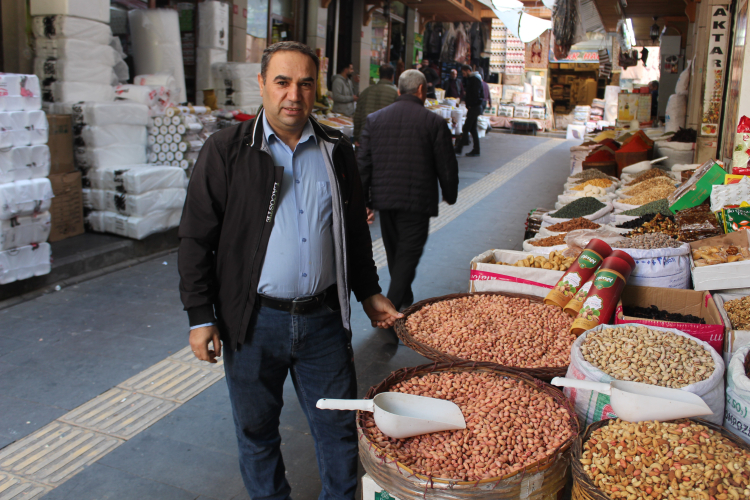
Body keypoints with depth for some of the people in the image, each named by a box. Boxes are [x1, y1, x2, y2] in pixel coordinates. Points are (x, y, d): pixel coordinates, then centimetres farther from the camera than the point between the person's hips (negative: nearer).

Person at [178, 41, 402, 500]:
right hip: (254, 323, -2)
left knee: (340, 427, 12)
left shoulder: (337, 150, 6)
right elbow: (197, 239, -3)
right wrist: (201, 317, -6)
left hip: (324, 319, 2)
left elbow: (355, 232, 15)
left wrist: (369, 294, 15)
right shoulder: (226, 150, -4)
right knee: (257, 430, 15)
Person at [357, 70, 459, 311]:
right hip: (417, 201, -4)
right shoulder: (435, 122, -5)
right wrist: (450, 194, 16)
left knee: (394, 253, 19)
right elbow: (446, 166, -1)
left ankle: (405, 298, 37)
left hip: (384, 199, 5)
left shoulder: (374, 119, 5)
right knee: (408, 254, 2)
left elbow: (362, 163, 4)